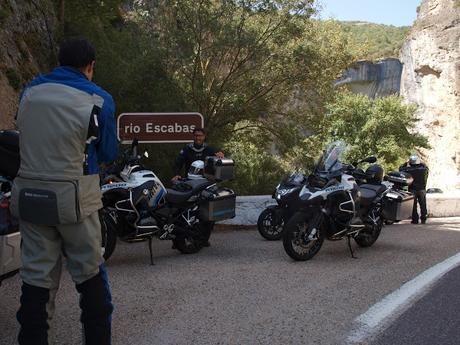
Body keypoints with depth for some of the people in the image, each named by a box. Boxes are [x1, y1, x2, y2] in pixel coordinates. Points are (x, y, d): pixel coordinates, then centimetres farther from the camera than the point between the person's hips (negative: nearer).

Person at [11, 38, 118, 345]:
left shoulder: (29, 92, 4)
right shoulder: (98, 100, -8)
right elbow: (109, 153, 2)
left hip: (29, 194, 4)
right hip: (74, 197, -3)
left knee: (37, 275, 11)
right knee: (90, 274, 10)